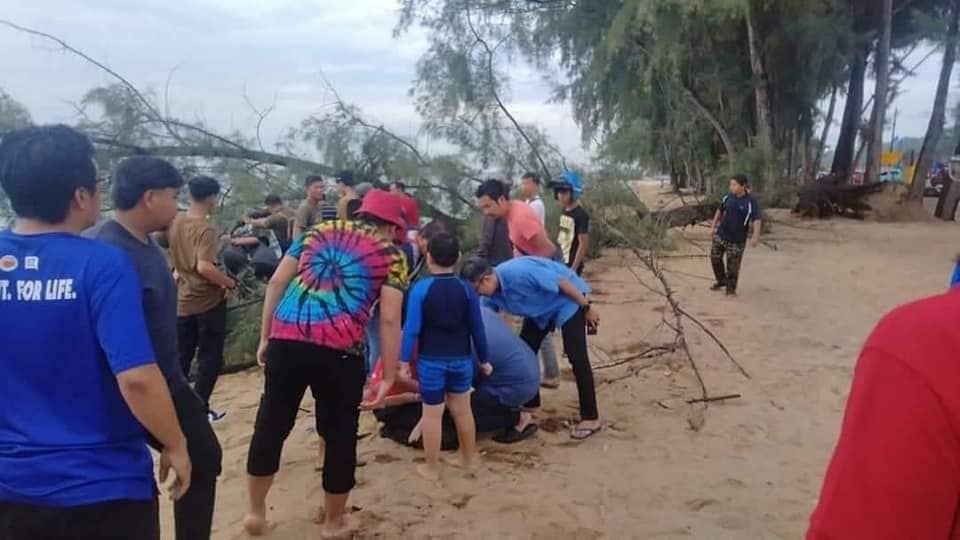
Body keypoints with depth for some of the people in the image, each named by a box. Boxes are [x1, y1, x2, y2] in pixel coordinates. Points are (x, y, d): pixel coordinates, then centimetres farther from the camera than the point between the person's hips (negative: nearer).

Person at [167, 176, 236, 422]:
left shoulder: (175, 222, 2)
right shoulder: (206, 230, -20)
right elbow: (204, 267, -31)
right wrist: (229, 282, -18)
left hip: (182, 300, 7)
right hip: (208, 301, -7)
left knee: (181, 356, 16)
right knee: (210, 357, 5)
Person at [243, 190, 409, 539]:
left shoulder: (319, 232, 20)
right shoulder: (391, 255, 9)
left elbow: (277, 282, 13)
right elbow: (389, 320, -1)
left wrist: (265, 338, 18)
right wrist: (389, 377, 1)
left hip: (286, 340, 4)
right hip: (339, 351, -3)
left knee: (270, 424, 17)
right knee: (339, 434, 14)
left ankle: (256, 511, 33)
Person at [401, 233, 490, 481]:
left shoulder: (420, 288, -13)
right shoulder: (467, 289, -5)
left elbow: (412, 328, -14)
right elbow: (477, 328, -1)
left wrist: (404, 360, -8)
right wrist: (483, 360, 10)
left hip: (431, 361, -3)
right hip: (461, 359, 3)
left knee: (432, 414, 8)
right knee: (462, 410, 18)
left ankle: (431, 468, 17)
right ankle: (468, 459, 33)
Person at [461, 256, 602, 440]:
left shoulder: (519, 273, -37)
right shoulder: (492, 293, -12)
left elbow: (563, 282, -30)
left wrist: (587, 309, -20)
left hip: (567, 300, -8)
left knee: (576, 356, -11)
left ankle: (591, 418, -6)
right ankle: (531, 403, 24)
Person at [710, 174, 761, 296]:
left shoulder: (751, 202, -15)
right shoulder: (728, 197, -1)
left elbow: (756, 220, -22)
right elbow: (720, 211, 15)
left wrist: (755, 236, -34)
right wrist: (714, 225, 13)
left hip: (737, 239, -4)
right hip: (721, 234, 4)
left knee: (733, 265, 2)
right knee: (715, 257, 9)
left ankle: (731, 288, 21)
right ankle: (721, 281, 31)